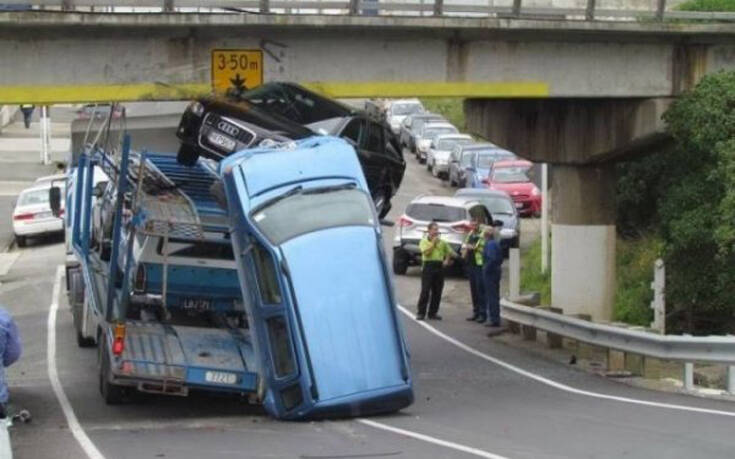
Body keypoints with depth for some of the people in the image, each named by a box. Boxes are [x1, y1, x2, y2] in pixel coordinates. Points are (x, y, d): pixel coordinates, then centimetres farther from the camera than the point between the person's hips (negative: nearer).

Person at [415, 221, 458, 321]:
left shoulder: (442, 242, 13)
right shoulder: (424, 241, 2)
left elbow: (449, 251, 24)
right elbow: (426, 252, -13)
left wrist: (447, 260, 8)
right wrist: (433, 243, -9)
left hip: (439, 267, 4)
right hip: (428, 266, -4)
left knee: (437, 292, 4)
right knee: (425, 291, -7)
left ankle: (433, 313, 11)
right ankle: (421, 313, -3)